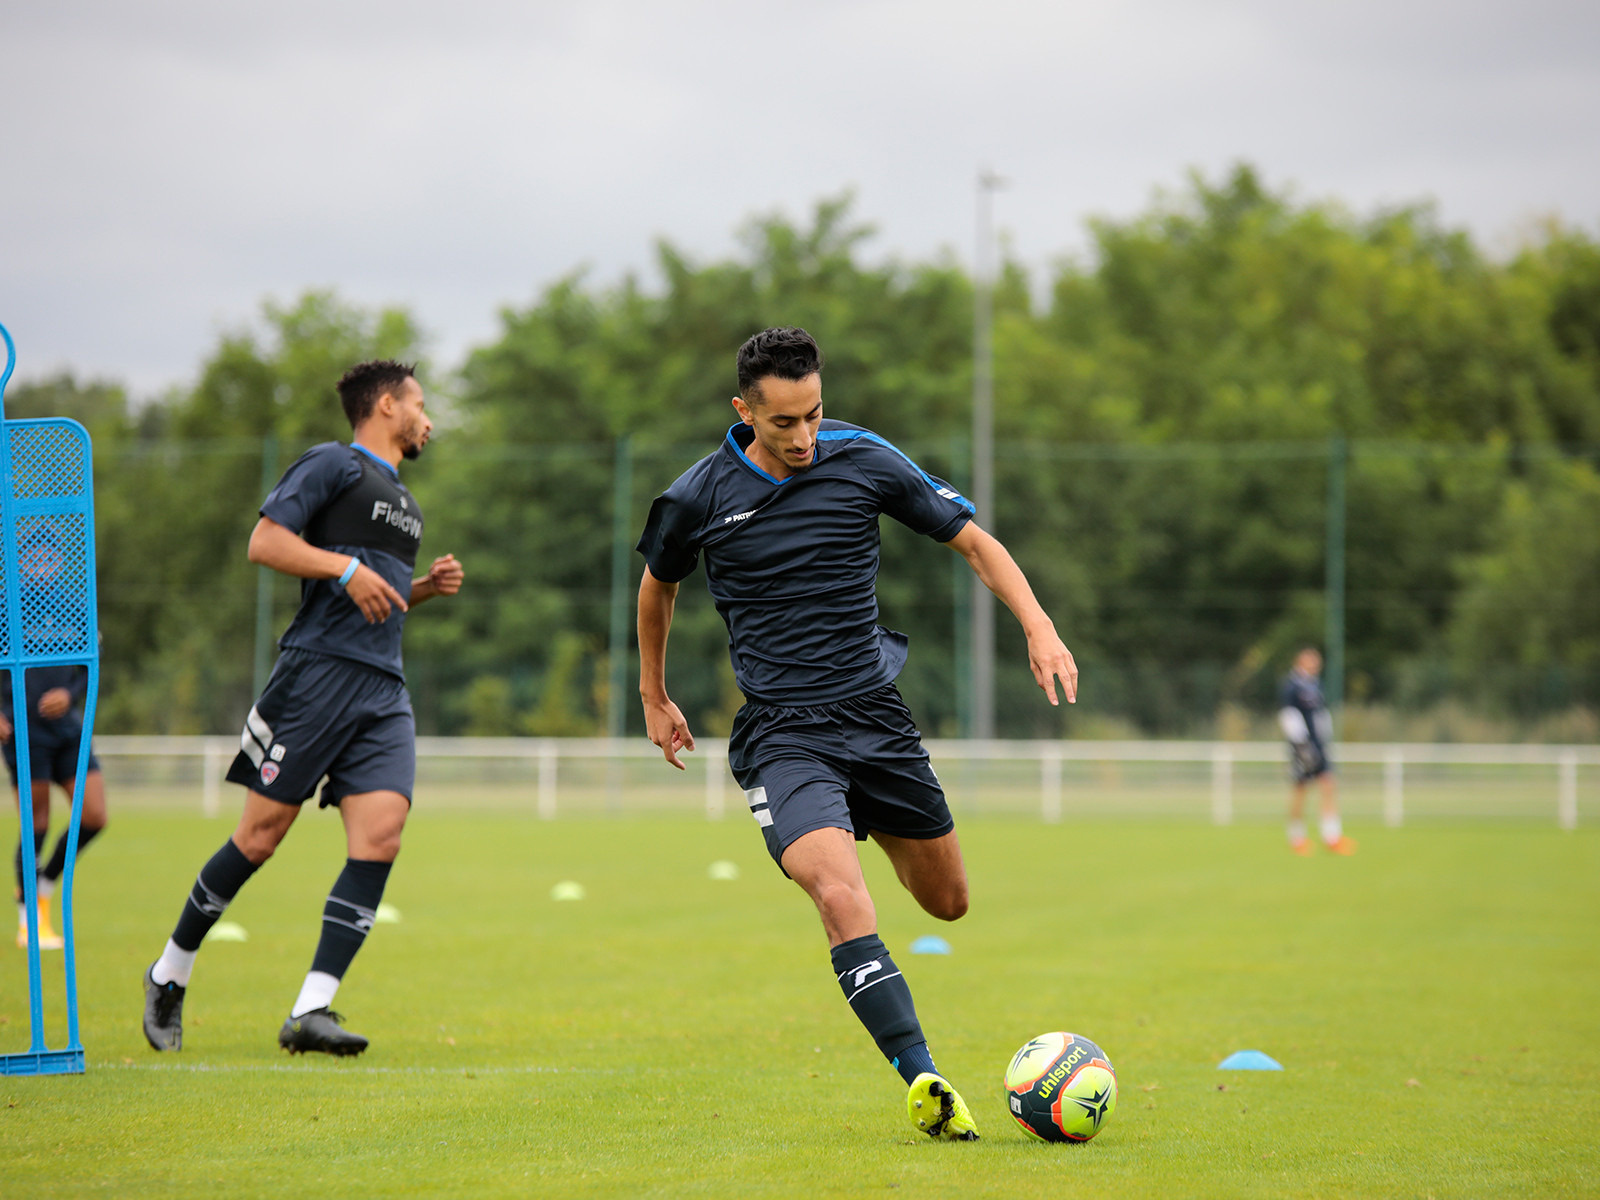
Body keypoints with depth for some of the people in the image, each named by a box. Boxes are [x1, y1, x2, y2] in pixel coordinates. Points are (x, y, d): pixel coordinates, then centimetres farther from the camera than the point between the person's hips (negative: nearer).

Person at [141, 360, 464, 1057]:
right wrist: (349, 568, -16)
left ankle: (310, 1012, -16)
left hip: (384, 690, 7)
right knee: (262, 834, -5)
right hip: (318, 672, -7)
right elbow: (265, 542, -8)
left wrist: (424, 589, 18)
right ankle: (170, 974, 14)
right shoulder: (333, 465, 1)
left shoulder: (403, 503, 27)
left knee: (380, 835, -12)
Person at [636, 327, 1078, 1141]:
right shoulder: (699, 498, -6)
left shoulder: (864, 461, -4)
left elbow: (973, 542, 4)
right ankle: (923, 1081, -30)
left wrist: (1039, 629, -9)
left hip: (875, 715, 3)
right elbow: (657, 585, 16)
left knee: (947, 902, 14)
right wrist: (654, 697, 23)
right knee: (842, 899, -26)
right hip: (780, 733, -3)